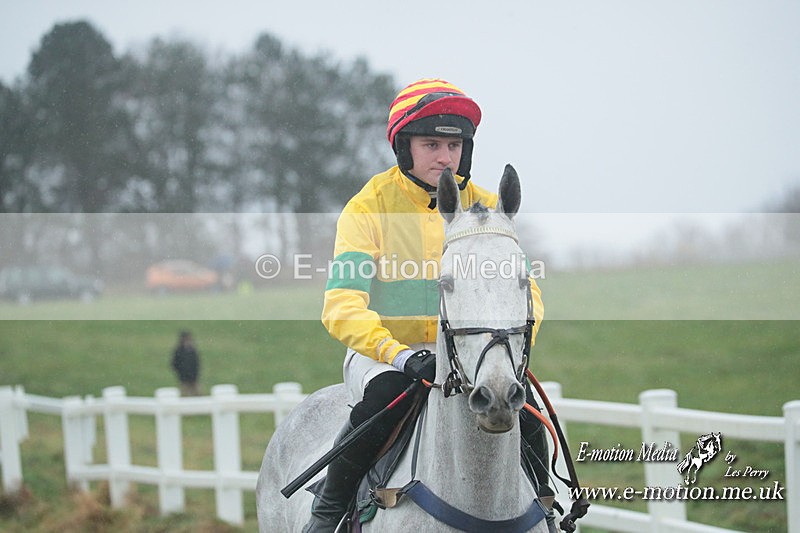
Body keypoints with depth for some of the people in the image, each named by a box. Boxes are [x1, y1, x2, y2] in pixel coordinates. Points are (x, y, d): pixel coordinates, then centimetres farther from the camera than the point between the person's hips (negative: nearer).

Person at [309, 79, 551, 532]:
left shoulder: (485, 208, 5)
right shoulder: (368, 209, -7)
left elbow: (523, 290, 4)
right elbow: (342, 306, -15)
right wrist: (400, 356, -31)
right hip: (382, 352, -3)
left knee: (524, 409, -22)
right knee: (387, 393, -35)